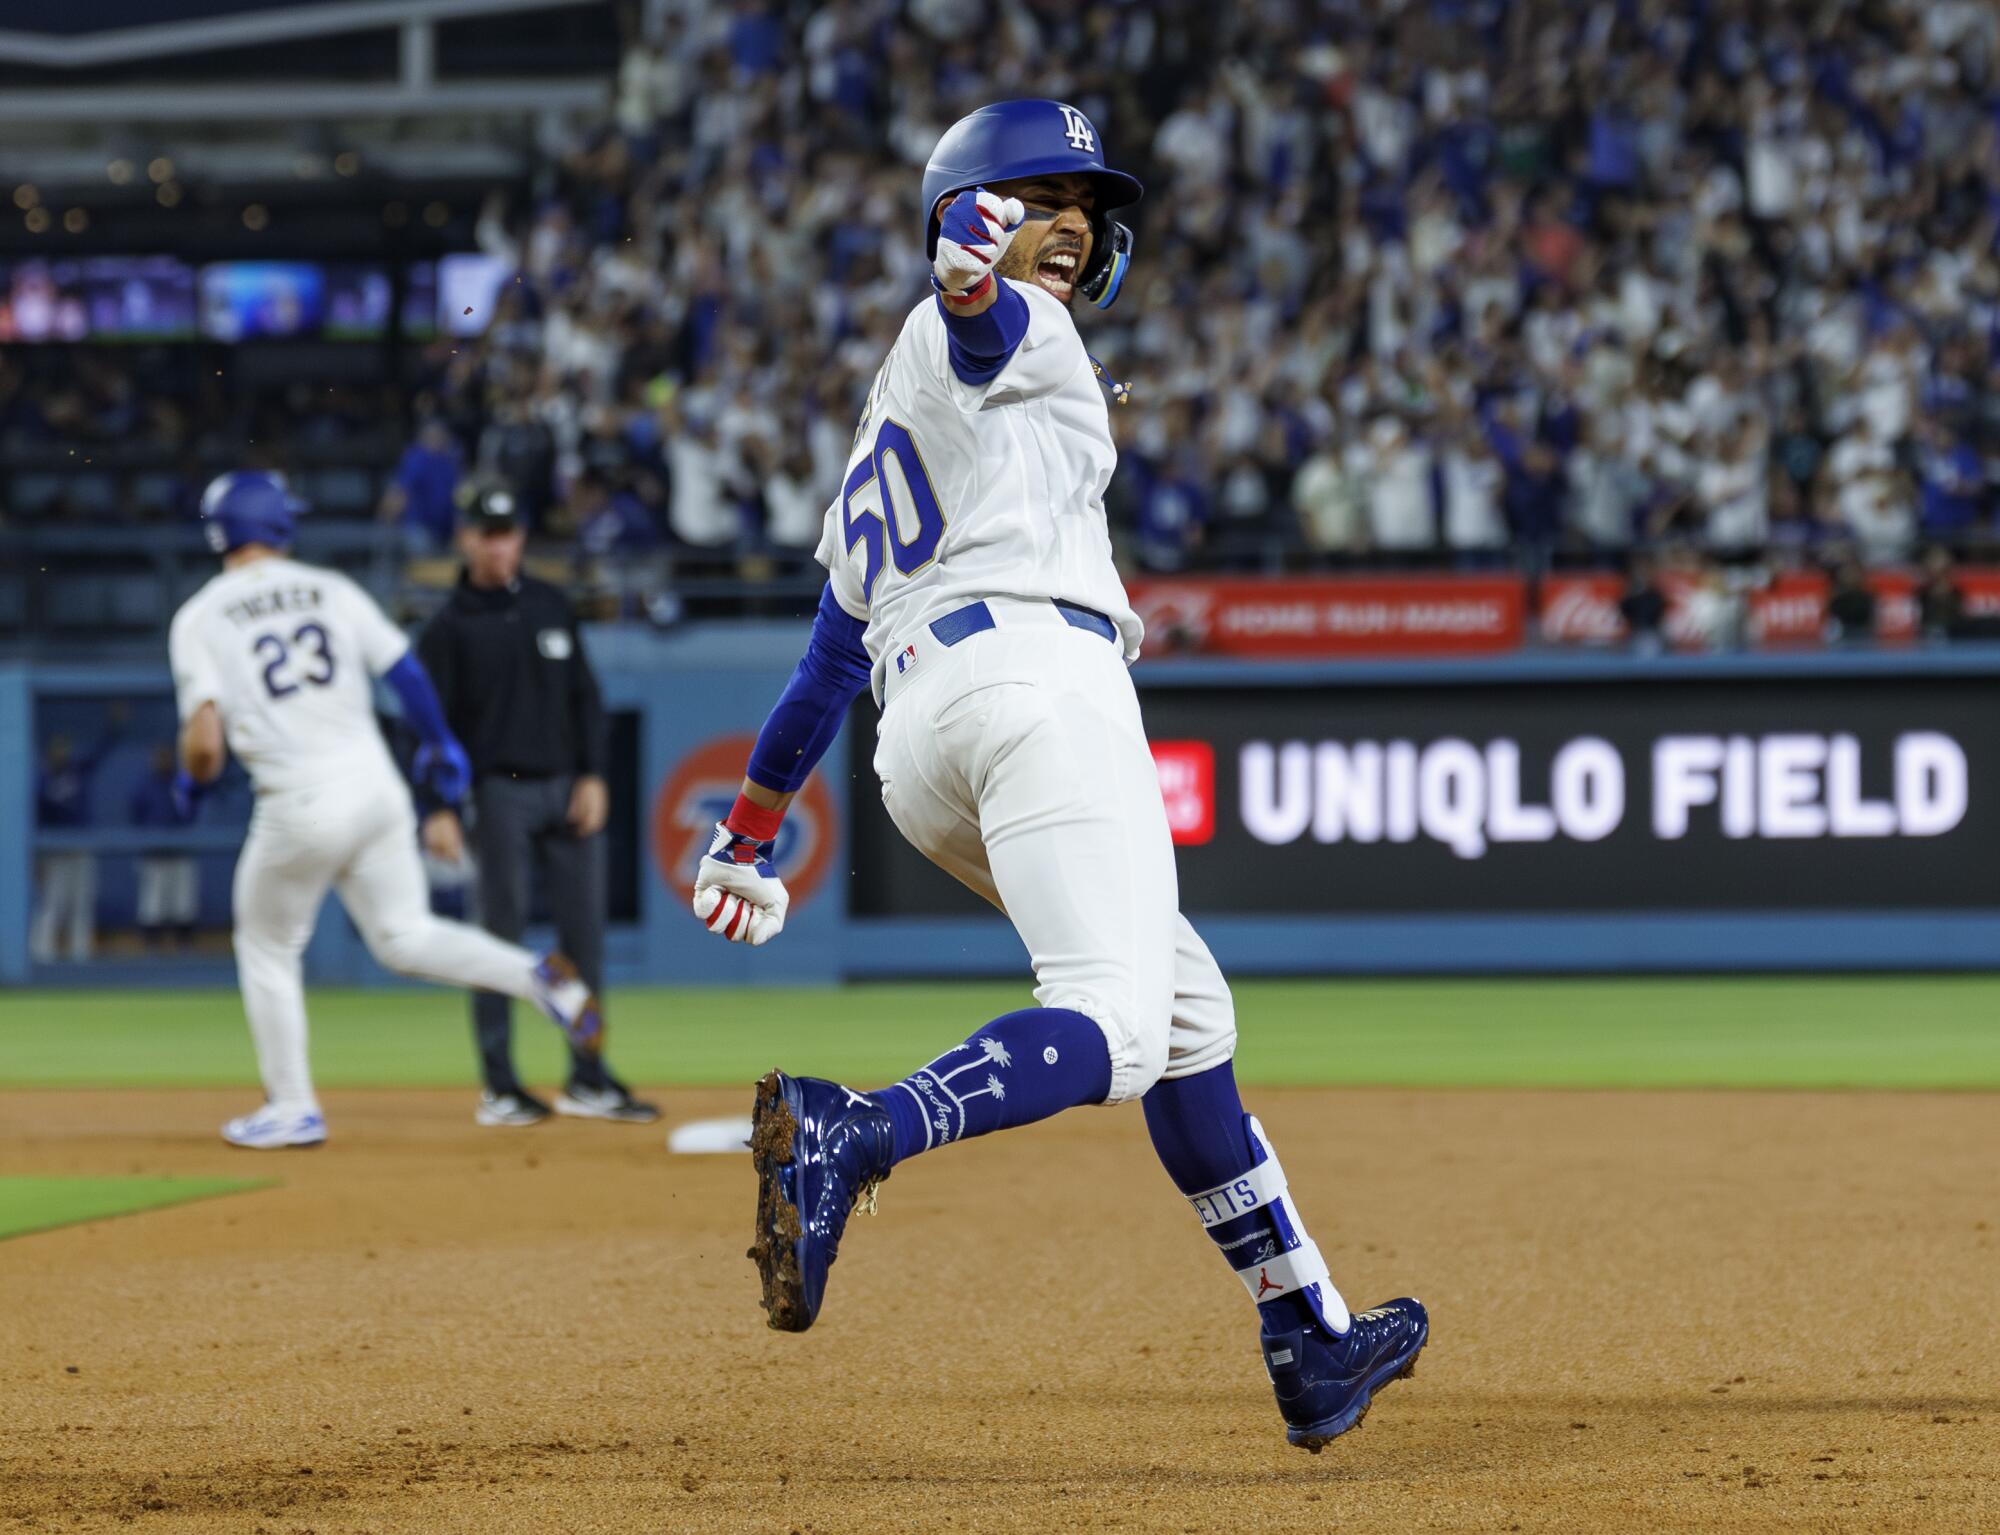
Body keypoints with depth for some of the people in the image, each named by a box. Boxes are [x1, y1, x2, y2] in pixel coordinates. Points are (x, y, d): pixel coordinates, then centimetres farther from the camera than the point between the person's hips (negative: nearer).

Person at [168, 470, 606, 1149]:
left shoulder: (198, 619, -2)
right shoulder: (332, 590, 8)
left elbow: (205, 741, -11)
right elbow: (408, 674, 7)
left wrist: (192, 782, 11)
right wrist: (441, 746, 23)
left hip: (301, 805, -4)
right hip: (377, 786, 4)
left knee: (268, 948, 17)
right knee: (404, 936, 14)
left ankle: (291, 1107, 20)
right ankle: (537, 976, -8)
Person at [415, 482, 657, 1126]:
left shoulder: (551, 606, 12)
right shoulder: (449, 627, -1)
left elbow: (585, 696, 13)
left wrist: (593, 776, 2)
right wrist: (439, 809, -13)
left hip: (567, 788, 4)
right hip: (500, 790, -4)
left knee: (585, 930, 2)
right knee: (503, 933, -4)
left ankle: (588, 1079, 9)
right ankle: (499, 1089, 0)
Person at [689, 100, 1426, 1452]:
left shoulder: (889, 432, 35)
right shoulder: (1006, 325, 11)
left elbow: (831, 652, 35)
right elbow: (973, 309, -17)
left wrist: (753, 828, 38)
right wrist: (974, 261, -41)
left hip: (917, 756, 9)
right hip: (1031, 673, -9)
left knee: (1187, 1001, 17)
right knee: (1112, 1030, -24)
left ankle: (1309, 1338, 15)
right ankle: (854, 1134, -47)